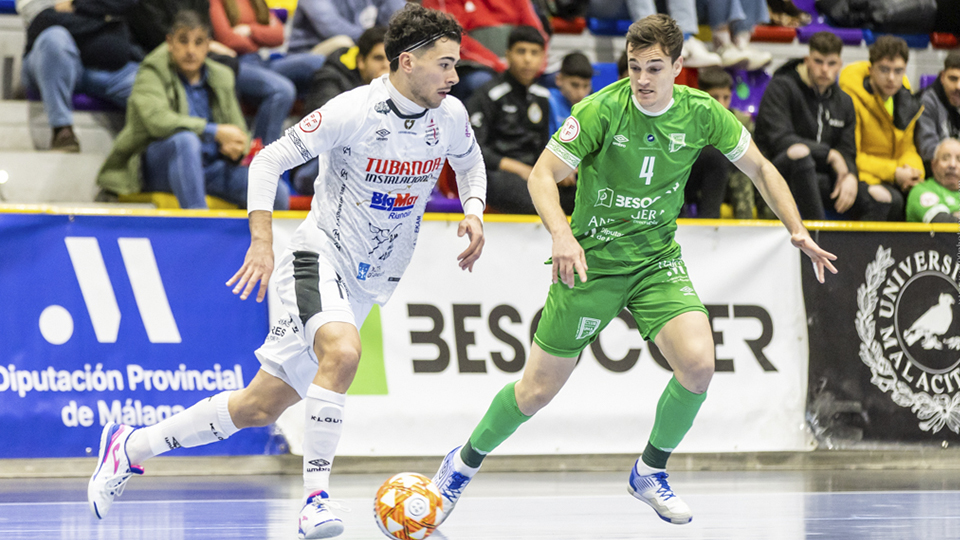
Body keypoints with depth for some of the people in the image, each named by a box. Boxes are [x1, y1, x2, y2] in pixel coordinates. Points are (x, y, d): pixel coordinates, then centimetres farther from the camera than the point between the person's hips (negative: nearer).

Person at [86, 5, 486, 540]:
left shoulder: (450, 115, -3)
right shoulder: (354, 112, -19)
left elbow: (470, 162, 21)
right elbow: (269, 161, -12)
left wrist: (474, 212, 1)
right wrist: (262, 243, -21)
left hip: (369, 283, 6)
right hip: (321, 256, -6)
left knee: (260, 406, 6)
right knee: (343, 351, -37)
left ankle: (130, 447, 21)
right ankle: (315, 497, -31)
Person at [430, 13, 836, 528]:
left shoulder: (701, 113, -9)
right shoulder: (601, 110, -19)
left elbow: (759, 167, 5)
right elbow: (542, 174, -17)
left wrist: (797, 230, -5)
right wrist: (561, 234, -35)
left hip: (656, 261, 3)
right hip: (591, 261, -2)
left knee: (698, 364, -21)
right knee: (537, 390, 2)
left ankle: (650, 472, 5)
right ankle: (462, 464, 29)